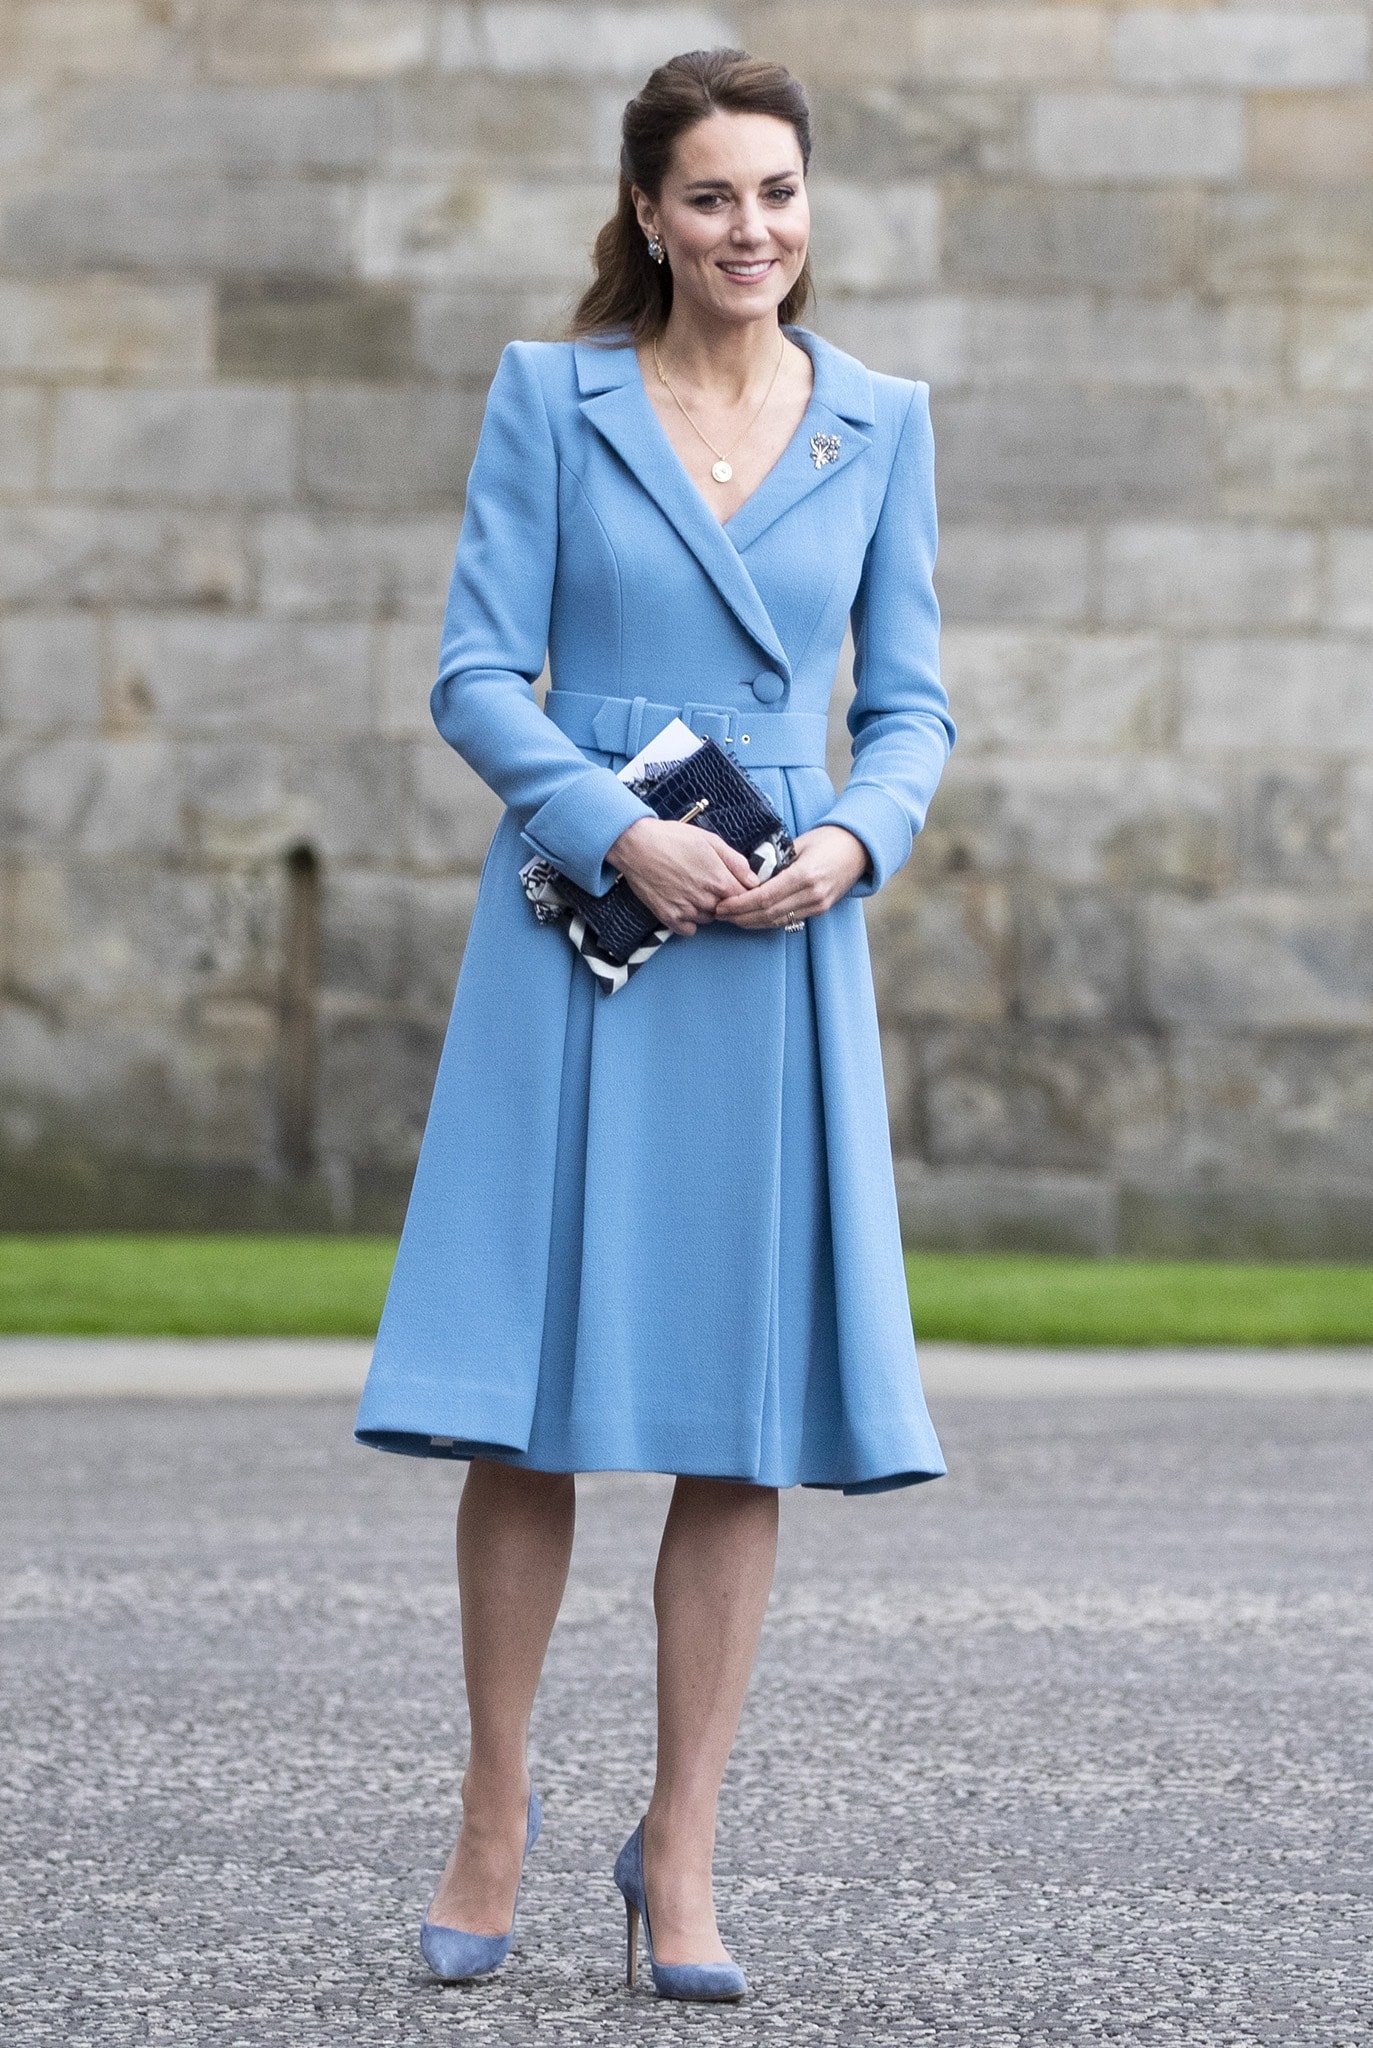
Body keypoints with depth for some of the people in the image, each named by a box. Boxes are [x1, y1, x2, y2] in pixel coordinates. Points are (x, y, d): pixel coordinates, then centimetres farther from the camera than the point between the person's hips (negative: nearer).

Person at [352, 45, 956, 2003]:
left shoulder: (883, 421, 9)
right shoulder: (551, 394, 3)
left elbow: (911, 701, 11)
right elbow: (478, 675, 0)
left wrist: (852, 841, -8)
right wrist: (619, 833, -14)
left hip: (783, 949, 2)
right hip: (576, 919, -2)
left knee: (747, 1409, 0)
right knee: (524, 1396, -1)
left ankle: (681, 1848, 9)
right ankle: (498, 1812, 16)